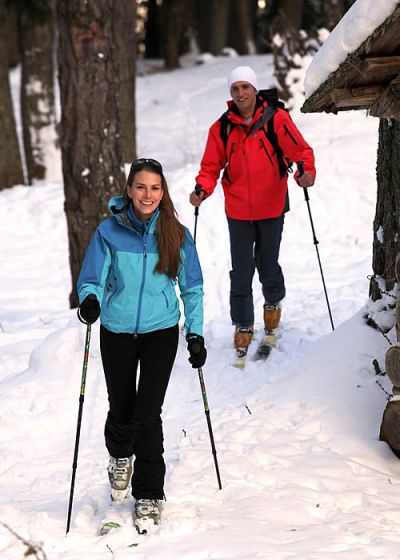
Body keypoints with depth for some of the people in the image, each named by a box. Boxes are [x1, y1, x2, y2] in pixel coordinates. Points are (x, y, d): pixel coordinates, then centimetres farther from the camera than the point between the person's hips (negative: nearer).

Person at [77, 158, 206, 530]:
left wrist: (196, 334, -1)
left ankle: (149, 496, 3)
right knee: (121, 410, 12)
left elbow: (192, 289, 4)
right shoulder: (109, 231, -7)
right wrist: (90, 300, -30)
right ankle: (120, 457, 46)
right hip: (117, 332, 1)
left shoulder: (176, 234, -5)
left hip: (160, 332, -1)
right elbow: (92, 279, -8)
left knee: (148, 414, -9)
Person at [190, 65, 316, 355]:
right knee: (241, 271, 1)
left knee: (267, 266, 11)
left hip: (271, 207, -1)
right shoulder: (222, 127, -1)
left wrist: (306, 171, -30)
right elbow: (211, 166, 3)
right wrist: (203, 189, -16)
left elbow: (300, 150, -9)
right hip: (238, 210, 1)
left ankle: (273, 302, 42)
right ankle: (243, 326, 14)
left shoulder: (276, 119, -8)